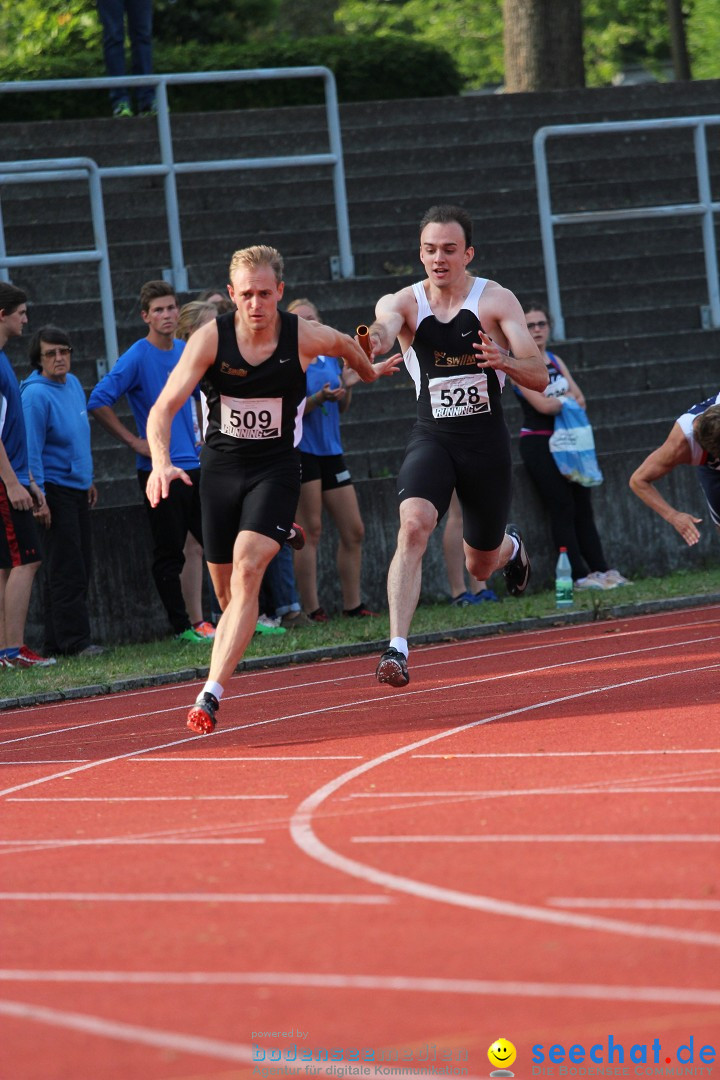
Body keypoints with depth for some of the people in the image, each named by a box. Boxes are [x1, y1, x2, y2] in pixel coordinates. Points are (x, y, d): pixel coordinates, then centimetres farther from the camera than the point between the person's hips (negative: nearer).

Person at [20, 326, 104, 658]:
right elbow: (31, 451, -17)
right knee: (66, 571, -9)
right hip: (55, 490, -9)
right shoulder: (35, 395, -15)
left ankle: (58, 641, 14)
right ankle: (73, 640, -7)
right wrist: (39, 498, -20)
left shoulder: (73, 384, 10)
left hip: (78, 489, 9)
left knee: (81, 567, 9)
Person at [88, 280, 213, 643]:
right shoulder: (138, 358, -11)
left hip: (194, 465, 6)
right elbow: (98, 402, -16)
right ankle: (182, 626, 6)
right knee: (169, 554, 0)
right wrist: (135, 442, -15)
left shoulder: (187, 352, 9)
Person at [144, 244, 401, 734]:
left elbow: (344, 343, 14)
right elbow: (164, 407, -19)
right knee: (226, 584, 10)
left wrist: (371, 371, 34)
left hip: (276, 468, -2)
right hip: (221, 467, 2)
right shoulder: (211, 339, -14)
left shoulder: (303, 337, -12)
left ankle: (211, 694, -29)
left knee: (247, 569, -22)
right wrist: (162, 462, -36)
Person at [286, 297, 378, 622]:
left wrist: (347, 388, 1)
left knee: (354, 531, 6)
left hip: (331, 451, 7)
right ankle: (311, 609, -6)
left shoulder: (332, 358, 13)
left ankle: (352, 604, 14)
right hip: (301, 451, -7)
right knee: (311, 531, -8)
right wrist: (319, 398, -25)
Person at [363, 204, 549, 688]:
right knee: (413, 525, -29)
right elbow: (385, 325, -30)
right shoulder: (404, 302, -5)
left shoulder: (497, 301, -7)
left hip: (487, 440, 0)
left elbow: (540, 377, -12)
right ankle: (397, 648, -32)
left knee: (480, 567, 14)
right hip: (431, 437, 0)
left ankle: (511, 548, 53)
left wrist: (504, 361, -35)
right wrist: (375, 340, -56)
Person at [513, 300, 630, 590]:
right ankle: (580, 576, -8)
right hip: (538, 444, -6)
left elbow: (579, 399, 7)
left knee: (583, 509, 6)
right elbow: (542, 405, -17)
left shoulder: (555, 361, 14)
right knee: (563, 510, -8)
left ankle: (600, 569, 8)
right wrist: (567, 399, -1)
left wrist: (558, 401, -13)